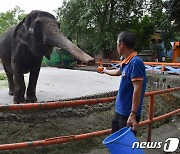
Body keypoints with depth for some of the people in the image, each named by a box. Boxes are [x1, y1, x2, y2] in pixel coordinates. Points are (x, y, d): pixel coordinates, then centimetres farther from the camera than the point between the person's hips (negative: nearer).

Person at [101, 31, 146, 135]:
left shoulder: (135, 62, -21)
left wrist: (133, 115, -25)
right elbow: (117, 72, 29)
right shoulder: (126, 62, 6)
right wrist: (105, 71, 48)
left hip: (129, 114, -9)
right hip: (120, 111, 9)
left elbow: (137, 90, -25)